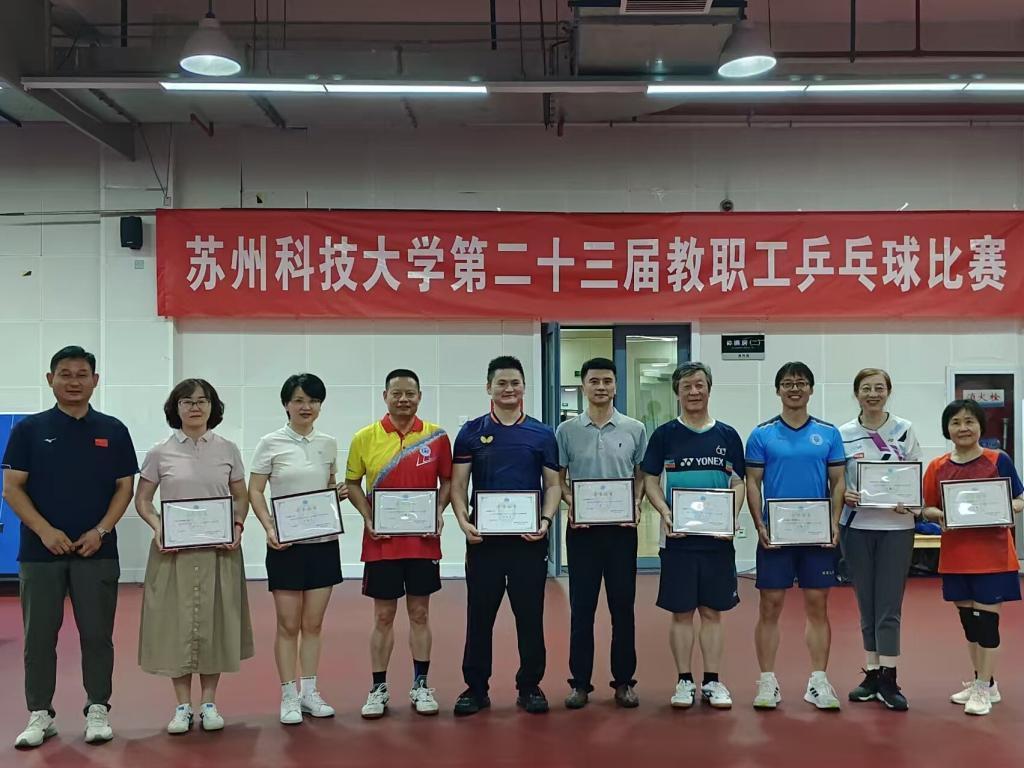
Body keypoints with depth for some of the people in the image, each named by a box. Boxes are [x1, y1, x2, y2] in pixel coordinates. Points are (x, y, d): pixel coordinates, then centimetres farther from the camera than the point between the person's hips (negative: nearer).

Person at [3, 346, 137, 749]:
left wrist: (101, 530, -10)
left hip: (97, 551, 0)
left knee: (97, 634, 4)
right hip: (40, 551, 0)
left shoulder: (113, 431, 4)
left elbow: (124, 487, 4)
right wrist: (44, 530, -13)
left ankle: (98, 710, 16)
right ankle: (40, 714, 17)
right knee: (39, 635, 6)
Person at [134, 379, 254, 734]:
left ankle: (209, 703, 17)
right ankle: (183, 705, 15)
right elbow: (142, 499, 5)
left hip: (219, 549, 1)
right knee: (176, 623, 3)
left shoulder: (228, 450, 4)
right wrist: (157, 528, -12)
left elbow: (241, 497, 9)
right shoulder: (160, 453, 1)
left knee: (215, 622, 5)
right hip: (173, 549, -1)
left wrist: (237, 525, -9)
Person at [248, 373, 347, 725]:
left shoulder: (328, 443, 7)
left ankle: (310, 692, 20)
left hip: (324, 541, 4)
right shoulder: (270, 443, -4)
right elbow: (254, 492, -3)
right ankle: (289, 695, 13)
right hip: (286, 543, -3)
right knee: (289, 625, 2)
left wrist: (340, 494, -5)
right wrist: (269, 527, -17)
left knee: (313, 623, 10)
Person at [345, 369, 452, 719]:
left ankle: (420, 685, 21)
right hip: (381, 542, -1)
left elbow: (447, 480, 8)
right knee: (383, 617, 7)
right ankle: (379, 688, 18)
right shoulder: (365, 437, -3)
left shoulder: (437, 436, -1)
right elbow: (352, 484, 5)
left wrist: (439, 512, -8)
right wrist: (368, 519, -9)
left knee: (420, 614, 10)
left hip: (423, 541, 1)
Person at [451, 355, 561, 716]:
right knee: (479, 615, 6)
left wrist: (546, 520, -9)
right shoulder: (471, 432, 5)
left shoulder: (542, 434, 5)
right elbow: (458, 484, 4)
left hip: (529, 538, 0)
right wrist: (463, 520, -12)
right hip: (483, 538, 0)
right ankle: (476, 688, 17)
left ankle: (530, 686, 19)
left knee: (530, 615, 6)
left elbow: (553, 484, 7)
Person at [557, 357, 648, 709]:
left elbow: (642, 476, 8)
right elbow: (558, 479, 6)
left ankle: (623, 681, 16)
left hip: (621, 528, 0)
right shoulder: (567, 430, 2)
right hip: (582, 528, 0)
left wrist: (637, 505, -10)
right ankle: (580, 682, 14)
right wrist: (569, 504, -12)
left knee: (622, 607, 5)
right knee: (581, 608, 4)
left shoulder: (634, 429, 3)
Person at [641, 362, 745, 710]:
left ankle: (712, 682, 16)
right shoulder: (665, 434, 3)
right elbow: (650, 480, 3)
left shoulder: (727, 435, 6)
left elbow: (738, 482, 7)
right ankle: (684, 681, 15)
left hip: (717, 537, 1)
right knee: (681, 611, 5)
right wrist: (665, 512, -13)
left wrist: (731, 516, -10)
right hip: (677, 536, -1)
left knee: (712, 611, 8)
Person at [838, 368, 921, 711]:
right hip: (856, 527, 1)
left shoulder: (905, 431, 1)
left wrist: (910, 502, -15)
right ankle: (872, 674, 19)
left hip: (896, 526, -1)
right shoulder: (843, 434, 2)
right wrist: (843, 495, -15)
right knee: (867, 605, 9)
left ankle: (888, 680, 1)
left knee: (889, 606, -3)